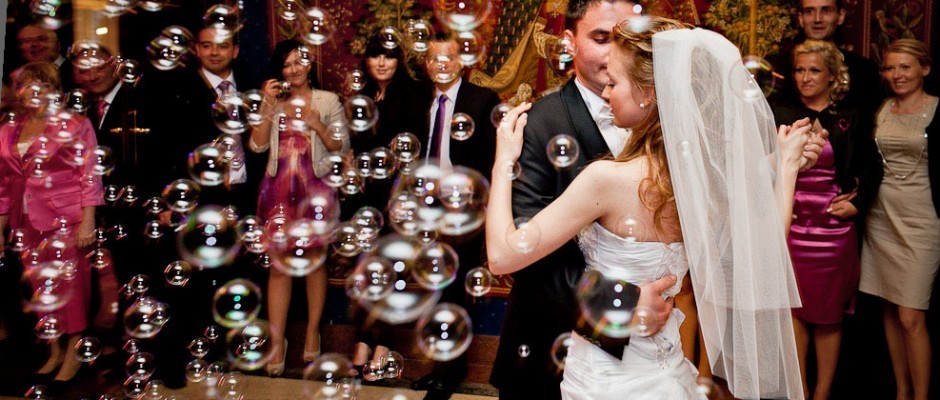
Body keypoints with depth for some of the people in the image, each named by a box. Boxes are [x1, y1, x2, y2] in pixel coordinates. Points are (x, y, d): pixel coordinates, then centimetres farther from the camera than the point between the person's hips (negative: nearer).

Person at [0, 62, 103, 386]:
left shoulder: (75, 125, -3)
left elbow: (89, 177, -8)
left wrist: (87, 222, -14)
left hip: (67, 219, -5)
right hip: (29, 222, 5)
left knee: (71, 286, 0)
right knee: (41, 287, 9)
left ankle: (73, 354, 12)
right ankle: (54, 353, 21)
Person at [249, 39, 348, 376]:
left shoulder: (328, 101, 5)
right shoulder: (273, 101, 11)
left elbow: (341, 148, 1)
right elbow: (257, 145, 1)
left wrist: (317, 124, -13)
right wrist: (268, 106, -7)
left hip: (315, 189, -1)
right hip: (278, 190, 1)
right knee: (278, 266, 0)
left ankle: (313, 332, 20)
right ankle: (276, 342, 6)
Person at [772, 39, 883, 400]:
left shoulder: (850, 120, 3)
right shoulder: (781, 116, 5)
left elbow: (872, 170, 10)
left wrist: (857, 204, -3)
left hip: (832, 229, -1)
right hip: (790, 226, 1)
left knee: (828, 315, 6)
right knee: (793, 309, 4)